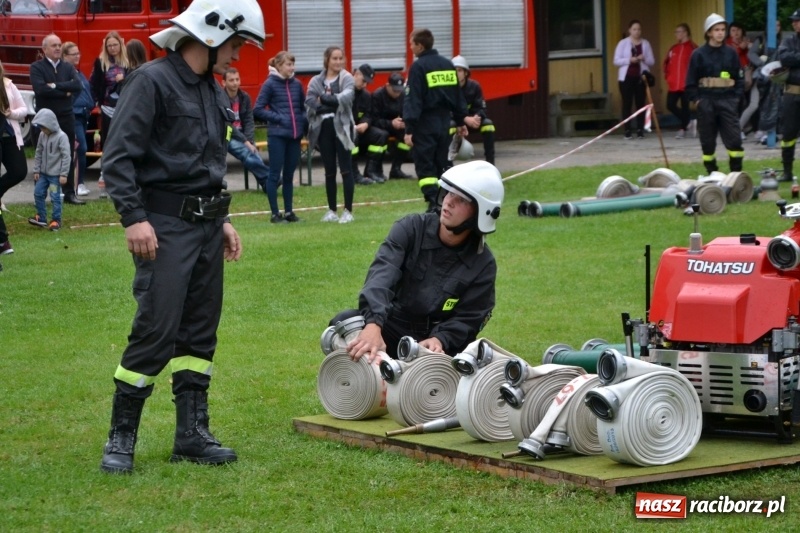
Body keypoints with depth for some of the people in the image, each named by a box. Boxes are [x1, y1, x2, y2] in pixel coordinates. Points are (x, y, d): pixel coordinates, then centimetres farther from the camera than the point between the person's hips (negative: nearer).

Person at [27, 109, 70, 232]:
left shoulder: (61, 137, -15)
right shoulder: (42, 135, 5)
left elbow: (66, 156, -15)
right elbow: (39, 153, 13)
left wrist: (63, 174, -15)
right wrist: (36, 170, 10)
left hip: (55, 174, -7)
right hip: (43, 173, 7)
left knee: (55, 197, -1)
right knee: (38, 193, 8)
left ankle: (56, 220, 9)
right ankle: (41, 218, 19)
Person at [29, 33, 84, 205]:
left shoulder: (68, 67, 9)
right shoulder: (37, 67, -4)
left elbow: (78, 86, -7)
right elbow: (40, 89, -20)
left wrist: (56, 86, -16)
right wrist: (65, 92, -13)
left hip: (66, 117, 4)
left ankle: (69, 193, 12)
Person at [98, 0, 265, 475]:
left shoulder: (213, 92, 16)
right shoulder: (153, 81, -10)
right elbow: (118, 156, -15)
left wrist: (222, 220, 20)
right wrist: (133, 217, -22)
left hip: (206, 226, 9)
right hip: (164, 226, -8)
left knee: (200, 330, 9)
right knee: (157, 330, -11)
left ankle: (193, 434, 15)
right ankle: (121, 438, -2)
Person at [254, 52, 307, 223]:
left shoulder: (297, 84, 7)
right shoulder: (270, 84, -5)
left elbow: (304, 107, 18)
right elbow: (258, 110, -7)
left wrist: (304, 122, 1)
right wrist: (278, 118, -13)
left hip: (294, 135, 5)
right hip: (277, 135, -5)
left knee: (289, 175, 11)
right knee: (275, 174, 1)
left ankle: (289, 211, 18)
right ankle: (275, 213, 5)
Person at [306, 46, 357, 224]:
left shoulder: (347, 79, 1)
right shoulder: (316, 81, 8)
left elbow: (346, 97, -17)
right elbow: (310, 103, -6)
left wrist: (324, 99, -12)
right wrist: (334, 103, -13)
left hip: (341, 127, -3)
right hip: (324, 127, 3)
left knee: (345, 169, -3)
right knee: (329, 172, 9)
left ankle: (348, 211, 0)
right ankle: (331, 210, 17)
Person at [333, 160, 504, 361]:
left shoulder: (482, 263, -6)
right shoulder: (411, 228, -9)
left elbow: (467, 320, -8)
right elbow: (382, 274, -26)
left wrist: (440, 340, -32)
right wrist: (373, 324, -45)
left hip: (436, 341, 0)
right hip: (391, 329, 0)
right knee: (344, 322, -26)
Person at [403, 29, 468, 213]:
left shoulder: (418, 67, -11)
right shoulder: (447, 65, 9)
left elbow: (413, 100, -16)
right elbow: (458, 96, 14)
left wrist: (409, 129, -17)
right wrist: (460, 121, 22)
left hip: (425, 123, -6)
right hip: (444, 121, 6)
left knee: (425, 166, -4)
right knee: (441, 165, 15)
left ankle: (433, 204, -17)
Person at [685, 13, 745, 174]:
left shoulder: (731, 53, 7)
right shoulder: (699, 54, 1)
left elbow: (739, 78, 11)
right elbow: (691, 80, 2)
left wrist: (737, 96, 0)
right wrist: (695, 99, -6)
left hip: (727, 101, 1)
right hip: (706, 102, -1)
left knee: (734, 138, -6)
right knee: (707, 141, 5)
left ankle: (737, 173, 0)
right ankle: (711, 173, 14)